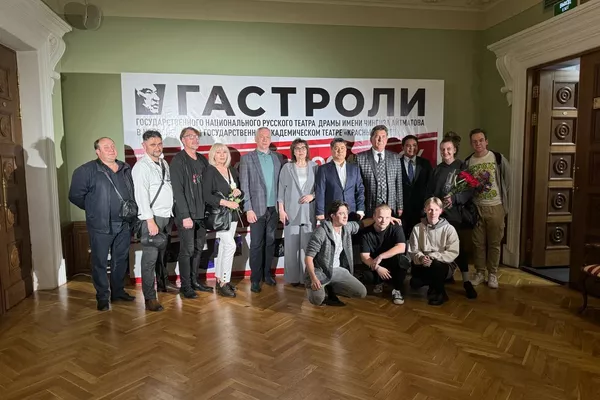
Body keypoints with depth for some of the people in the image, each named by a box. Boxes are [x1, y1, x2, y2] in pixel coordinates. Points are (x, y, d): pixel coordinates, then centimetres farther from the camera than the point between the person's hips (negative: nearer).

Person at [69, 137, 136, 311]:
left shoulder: (126, 169, 10)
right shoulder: (86, 171, -7)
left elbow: (133, 192, 18)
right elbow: (75, 196, -4)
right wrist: (93, 210, 0)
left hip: (124, 225, 5)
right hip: (101, 226, -5)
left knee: (121, 260, 15)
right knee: (100, 262, 3)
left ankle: (118, 291, 29)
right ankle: (102, 297, 16)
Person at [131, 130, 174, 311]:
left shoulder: (164, 163, 13)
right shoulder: (142, 166, -10)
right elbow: (141, 195, -16)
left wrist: (171, 215, 11)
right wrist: (150, 220, -20)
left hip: (167, 216, 7)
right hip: (152, 217, -7)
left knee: (162, 254, 18)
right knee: (150, 258, -4)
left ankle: (163, 284, 34)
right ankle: (150, 298, 2)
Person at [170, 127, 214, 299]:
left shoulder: (202, 159, 12)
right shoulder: (178, 160, -7)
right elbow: (177, 190, -13)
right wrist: (185, 215, -17)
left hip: (201, 213, 6)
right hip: (186, 214, -6)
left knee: (198, 248, 12)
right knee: (187, 250, -1)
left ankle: (194, 281, 25)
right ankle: (185, 286, 11)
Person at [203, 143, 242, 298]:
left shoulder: (232, 171, 11)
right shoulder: (210, 171, -7)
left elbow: (240, 189, 19)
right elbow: (207, 196, -15)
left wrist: (238, 191, -4)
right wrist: (226, 203, -20)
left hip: (232, 213, 6)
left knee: (223, 247, 11)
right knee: (230, 245, -14)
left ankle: (220, 279, 21)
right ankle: (224, 283, -4)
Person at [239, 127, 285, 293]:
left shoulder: (278, 157, 9)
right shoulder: (247, 158, -1)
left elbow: (281, 181, 8)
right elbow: (244, 186, -4)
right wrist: (248, 209, -10)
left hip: (274, 208, 3)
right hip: (257, 208, -3)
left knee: (270, 243, 11)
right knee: (256, 245, 2)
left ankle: (267, 274, 24)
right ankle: (255, 279, 12)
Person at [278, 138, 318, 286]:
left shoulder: (314, 167, 7)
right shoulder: (287, 168, 5)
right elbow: (281, 190, 3)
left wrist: (313, 195, -10)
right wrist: (281, 210, -3)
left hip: (309, 211, 0)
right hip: (291, 211, 0)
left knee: (308, 245, 1)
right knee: (291, 245, 1)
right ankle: (293, 277, 11)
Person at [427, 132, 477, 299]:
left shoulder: (462, 168, 2)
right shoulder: (437, 169, 14)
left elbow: (470, 191, -6)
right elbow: (429, 192, 13)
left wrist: (454, 198, -20)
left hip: (456, 214, -3)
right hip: (438, 214, 3)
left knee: (459, 247, -4)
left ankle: (466, 281, 3)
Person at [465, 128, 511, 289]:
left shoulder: (498, 158, -5)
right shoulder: (468, 162, 0)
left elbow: (507, 179, 5)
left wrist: (501, 195, 6)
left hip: (495, 207, -1)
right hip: (476, 207, 2)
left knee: (494, 243, 6)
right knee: (478, 242, 9)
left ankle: (493, 274, 18)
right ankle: (480, 273, 21)